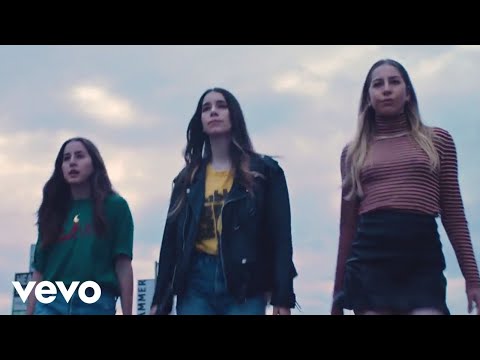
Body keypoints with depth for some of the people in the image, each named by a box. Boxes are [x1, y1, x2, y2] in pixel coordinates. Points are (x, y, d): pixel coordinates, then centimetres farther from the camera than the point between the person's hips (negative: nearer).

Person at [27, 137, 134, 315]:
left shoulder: (114, 206, 7)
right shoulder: (53, 211, 17)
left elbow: (123, 265, -1)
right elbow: (39, 270, 14)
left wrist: (127, 313, -7)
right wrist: (30, 312, 5)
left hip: (97, 303, -2)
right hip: (51, 303, 3)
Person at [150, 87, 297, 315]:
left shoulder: (264, 171, 7)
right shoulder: (188, 178, 15)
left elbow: (280, 238, 0)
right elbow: (171, 239, 13)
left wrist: (282, 298, -8)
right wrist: (160, 300, 7)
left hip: (245, 283, -2)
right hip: (195, 282, 3)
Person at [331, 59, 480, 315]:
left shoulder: (437, 140, 14)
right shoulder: (353, 152, 15)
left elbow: (453, 214, 12)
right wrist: (338, 290, 14)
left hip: (423, 258, -1)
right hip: (370, 258, 1)